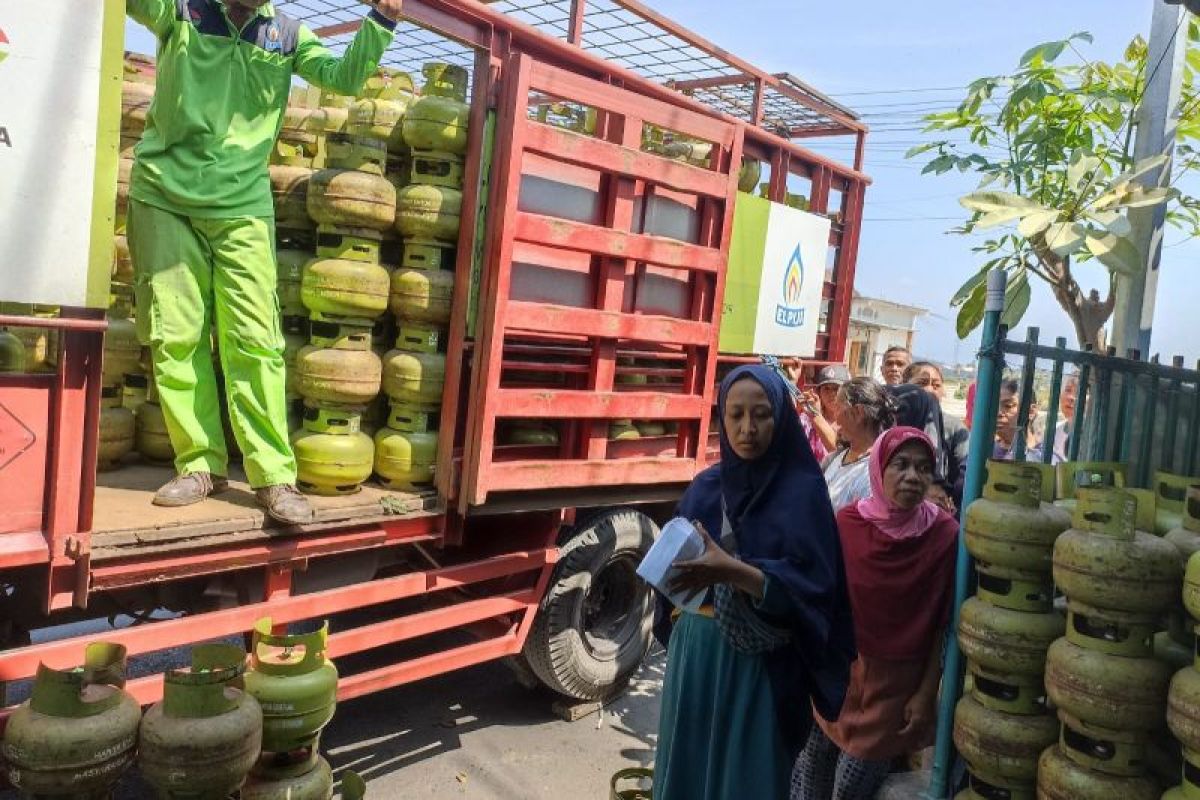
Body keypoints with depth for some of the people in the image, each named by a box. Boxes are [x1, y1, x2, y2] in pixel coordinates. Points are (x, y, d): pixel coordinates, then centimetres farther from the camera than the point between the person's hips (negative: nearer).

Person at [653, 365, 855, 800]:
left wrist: (732, 572, -32)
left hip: (760, 664, -4)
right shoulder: (706, 487, 4)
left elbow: (809, 587, -18)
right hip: (693, 650, 4)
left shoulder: (802, 491, -9)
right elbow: (675, 561, 10)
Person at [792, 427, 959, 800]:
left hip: (896, 685, -2)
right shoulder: (846, 522, -8)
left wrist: (926, 693, -6)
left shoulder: (945, 535, -13)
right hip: (838, 675, 2)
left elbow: (943, 624, -7)